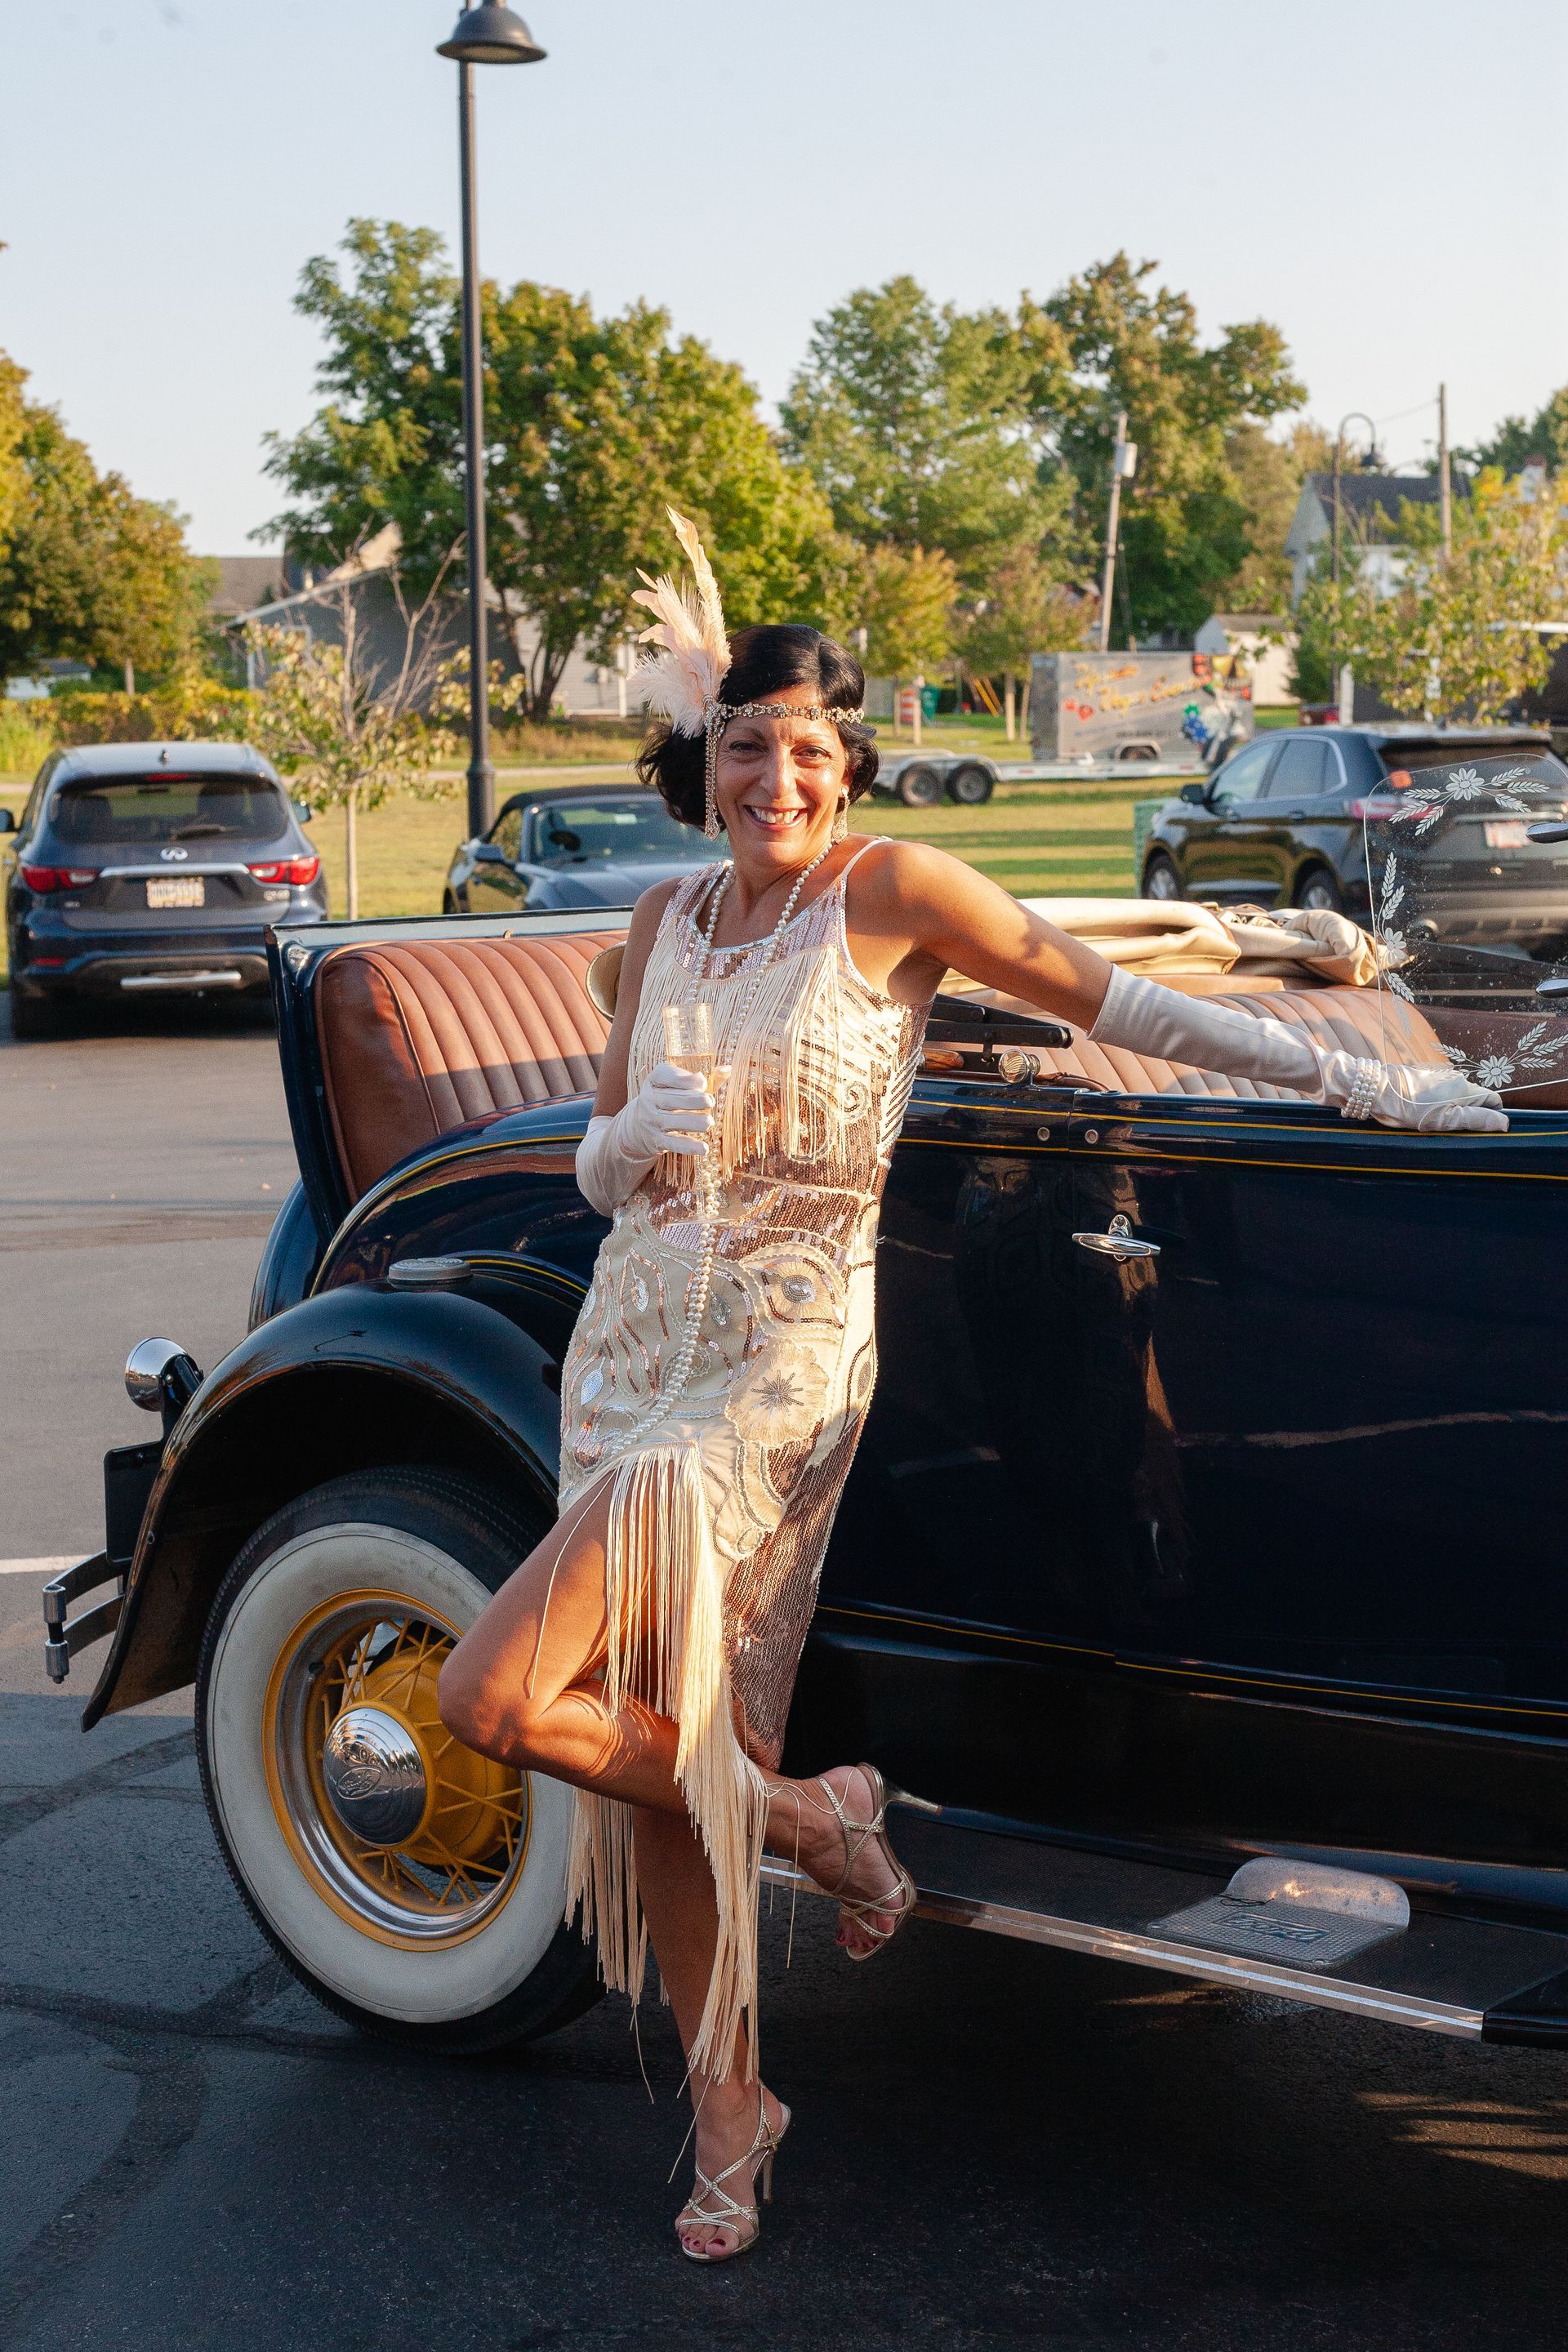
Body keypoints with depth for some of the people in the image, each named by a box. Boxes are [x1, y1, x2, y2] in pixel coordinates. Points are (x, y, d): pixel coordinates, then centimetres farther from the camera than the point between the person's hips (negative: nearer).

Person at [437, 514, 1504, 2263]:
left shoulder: (886, 887, -7)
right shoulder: (665, 919, 9)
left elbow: (1113, 1000, -6)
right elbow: (600, 1170, 11)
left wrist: (1358, 1084, -5)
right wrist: (642, 1137, -13)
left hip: (779, 1364, -6)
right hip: (632, 1341, 6)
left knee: (495, 1697, -17)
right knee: (649, 1741, 8)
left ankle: (807, 1818, 6)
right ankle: (729, 2104, 25)